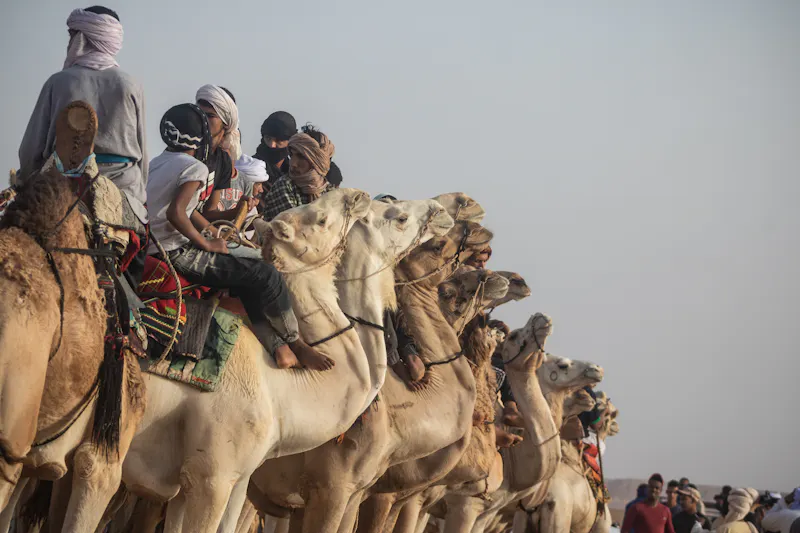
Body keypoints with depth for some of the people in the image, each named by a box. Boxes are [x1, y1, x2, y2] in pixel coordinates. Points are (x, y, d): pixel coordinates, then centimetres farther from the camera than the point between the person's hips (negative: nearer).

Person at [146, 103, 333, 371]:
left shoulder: (156, 165, 16)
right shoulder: (194, 167, -12)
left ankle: (278, 347, 15)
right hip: (177, 255, -10)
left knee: (248, 281, 22)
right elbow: (175, 213, -26)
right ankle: (298, 346, 10)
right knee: (266, 275, -4)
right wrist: (207, 244, -14)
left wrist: (217, 237, 24)